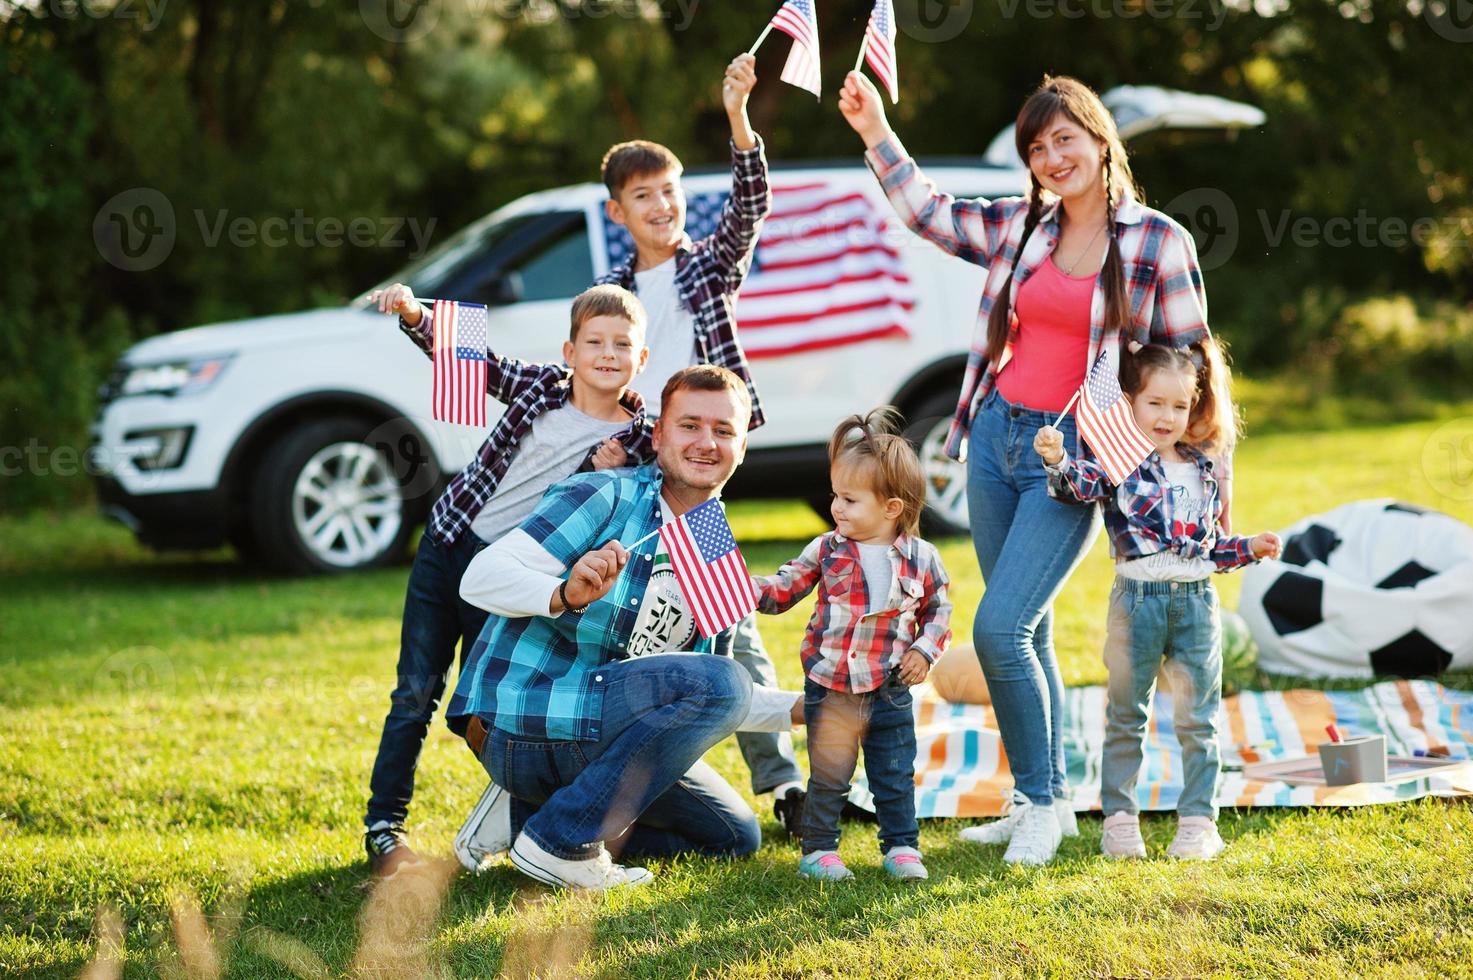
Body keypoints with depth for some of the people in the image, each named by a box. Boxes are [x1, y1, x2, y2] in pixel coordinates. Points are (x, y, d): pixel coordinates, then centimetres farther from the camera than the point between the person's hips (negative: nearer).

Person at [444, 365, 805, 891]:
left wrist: (804, 708, 3)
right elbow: (480, 577, -20)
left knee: (735, 835, 16)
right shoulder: (605, 497, -11)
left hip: (597, 728, 9)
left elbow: (708, 701, 17)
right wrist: (565, 595, -38)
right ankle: (562, 841, -19)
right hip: (523, 723, -9)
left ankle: (525, 815, 10)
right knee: (722, 681, -25)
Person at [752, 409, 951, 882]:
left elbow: (939, 609, 10)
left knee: (896, 776, 9)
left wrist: (925, 650, -4)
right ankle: (819, 849, 18)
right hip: (829, 687, 0)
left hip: (890, 691, 0)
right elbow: (782, 591, 1)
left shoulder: (921, 559, -3)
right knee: (827, 777, 6)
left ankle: (901, 847, 23)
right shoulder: (825, 552, -3)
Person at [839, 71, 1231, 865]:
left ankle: (1042, 801, 1)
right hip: (999, 435, 5)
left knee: (999, 627, -14)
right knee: (1027, 631, 11)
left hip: (1073, 457, -5)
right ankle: (1040, 802, 23)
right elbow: (928, 213, 17)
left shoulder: (1158, 243, -5)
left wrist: (1211, 480, 0)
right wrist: (876, 134, 6)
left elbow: (1190, 367, -2)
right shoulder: (1019, 228, 7)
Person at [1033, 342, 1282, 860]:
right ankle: (1119, 817, 14)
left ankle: (1198, 820, 15)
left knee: (1197, 718, 7)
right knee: (1126, 715, 6)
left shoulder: (1203, 472, 12)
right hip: (1138, 598, -3)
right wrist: (1057, 460, -44)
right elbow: (1080, 484, -24)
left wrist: (1252, 547, 8)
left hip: (1197, 602, 3)